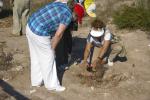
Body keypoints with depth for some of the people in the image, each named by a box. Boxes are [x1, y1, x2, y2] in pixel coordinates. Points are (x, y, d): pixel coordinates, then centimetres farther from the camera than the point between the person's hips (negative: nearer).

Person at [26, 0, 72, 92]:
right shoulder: (68, 15, -10)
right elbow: (58, 34, -9)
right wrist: (52, 48, 5)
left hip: (30, 26, 8)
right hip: (39, 34, -8)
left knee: (36, 56, 21)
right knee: (48, 58, 9)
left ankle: (36, 80, 36)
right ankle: (52, 85, 23)